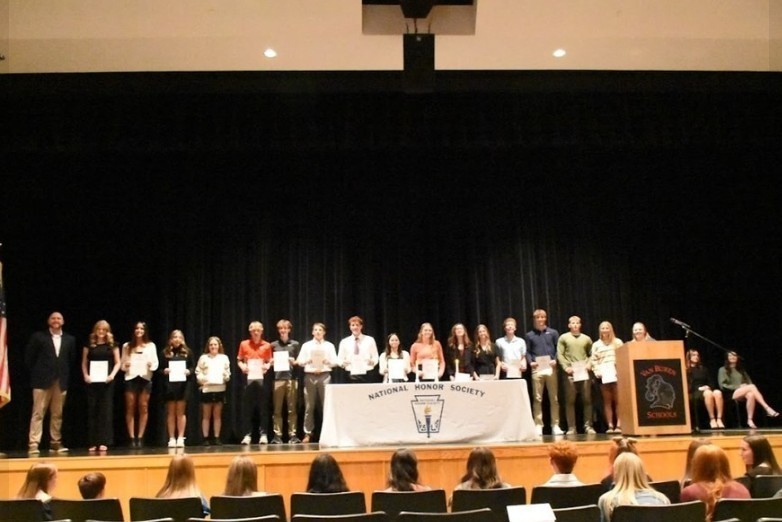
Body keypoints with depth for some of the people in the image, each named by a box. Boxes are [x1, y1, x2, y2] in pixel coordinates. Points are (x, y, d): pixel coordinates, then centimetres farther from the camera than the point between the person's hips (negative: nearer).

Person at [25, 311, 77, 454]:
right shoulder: (38, 337, 1)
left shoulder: (70, 339, 9)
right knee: (38, 413, -3)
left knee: (57, 414, 8)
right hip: (42, 380, -3)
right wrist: (35, 374, 1)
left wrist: (66, 375, 6)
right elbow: (29, 357, 2)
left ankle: (55, 442, 15)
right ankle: (33, 444, -2)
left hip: (61, 381, 3)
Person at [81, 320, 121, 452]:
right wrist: (85, 375, -7)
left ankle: (103, 441, 1)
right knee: (92, 410, 1)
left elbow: (117, 362, 6)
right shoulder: (89, 345, 8)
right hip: (92, 381, 1)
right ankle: (93, 442, 6)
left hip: (106, 381, -1)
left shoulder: (112, 345, 7)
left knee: (105, 410, -2)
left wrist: (112, 375, -10)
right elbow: (84, 363, 9)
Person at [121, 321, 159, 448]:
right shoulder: (127, 346, 11)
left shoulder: (151, 346, 6)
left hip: (145, 378, -1)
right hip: (130, 378, 1)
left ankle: (140, 438, 5)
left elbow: (155, 364, 4)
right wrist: (125, 366, -10)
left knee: (143, 408, 0)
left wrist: (151, 365, -17)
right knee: (130, 408, -1)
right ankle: (132, 438, 1)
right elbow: (122, 365, 11)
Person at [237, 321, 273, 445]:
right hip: (248, 378, 0)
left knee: (262, 407, 0)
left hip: (261, 378, 0)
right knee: (247, 407, 0)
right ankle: (247, 435, 6)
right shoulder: (244, 344, 7)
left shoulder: (266, 345, 6)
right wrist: (242, 366, -9)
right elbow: (239, 360, 11)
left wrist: (267, 366, -10)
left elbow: (269, 362, 11)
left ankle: (263, 434, 6)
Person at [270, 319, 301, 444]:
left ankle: (292, 435, 3)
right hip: (278, 378, 1)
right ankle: (277, 435, 4)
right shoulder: (274, 345, 11)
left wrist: (294, 362, -11)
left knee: (292, 409, 0)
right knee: (277, 409, 0)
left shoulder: (295, 344, 9)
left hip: (292, 378, -1)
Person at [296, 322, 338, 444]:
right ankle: (307, 434, 6)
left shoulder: (329, 346, 11)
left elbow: (335, 362, 5)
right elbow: (299, 361, 6)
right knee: (309, 406, 0)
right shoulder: (306, 345, 11)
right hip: (310, 376, 0)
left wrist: (327, 361, -14)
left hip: (324, 376, 0)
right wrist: (308, 361, -13)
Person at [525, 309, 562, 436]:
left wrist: (555, 360, -9)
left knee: (554, 398, 3)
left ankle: (555, 425, 8)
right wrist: (531, 362, -11)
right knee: (537, 399, 0)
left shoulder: (553, 333, 11)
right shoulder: (529, 335, 10)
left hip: (551, 368, 1)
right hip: (537, 370, -1)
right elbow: (527, 352, 6)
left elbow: (558, 349, 7)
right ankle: (538, 426, 3)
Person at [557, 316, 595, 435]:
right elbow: (560, 355, 0)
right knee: (570, 401, -1)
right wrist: (565, 367, -11)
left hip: (584, 372, 2)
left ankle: (588, 426, 6)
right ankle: (571, 428, 2)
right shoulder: (563, 338, 7)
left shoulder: (586, 338, 15)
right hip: (570, 373, -2)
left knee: (587, 400, 0)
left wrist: (589, 364, -4)